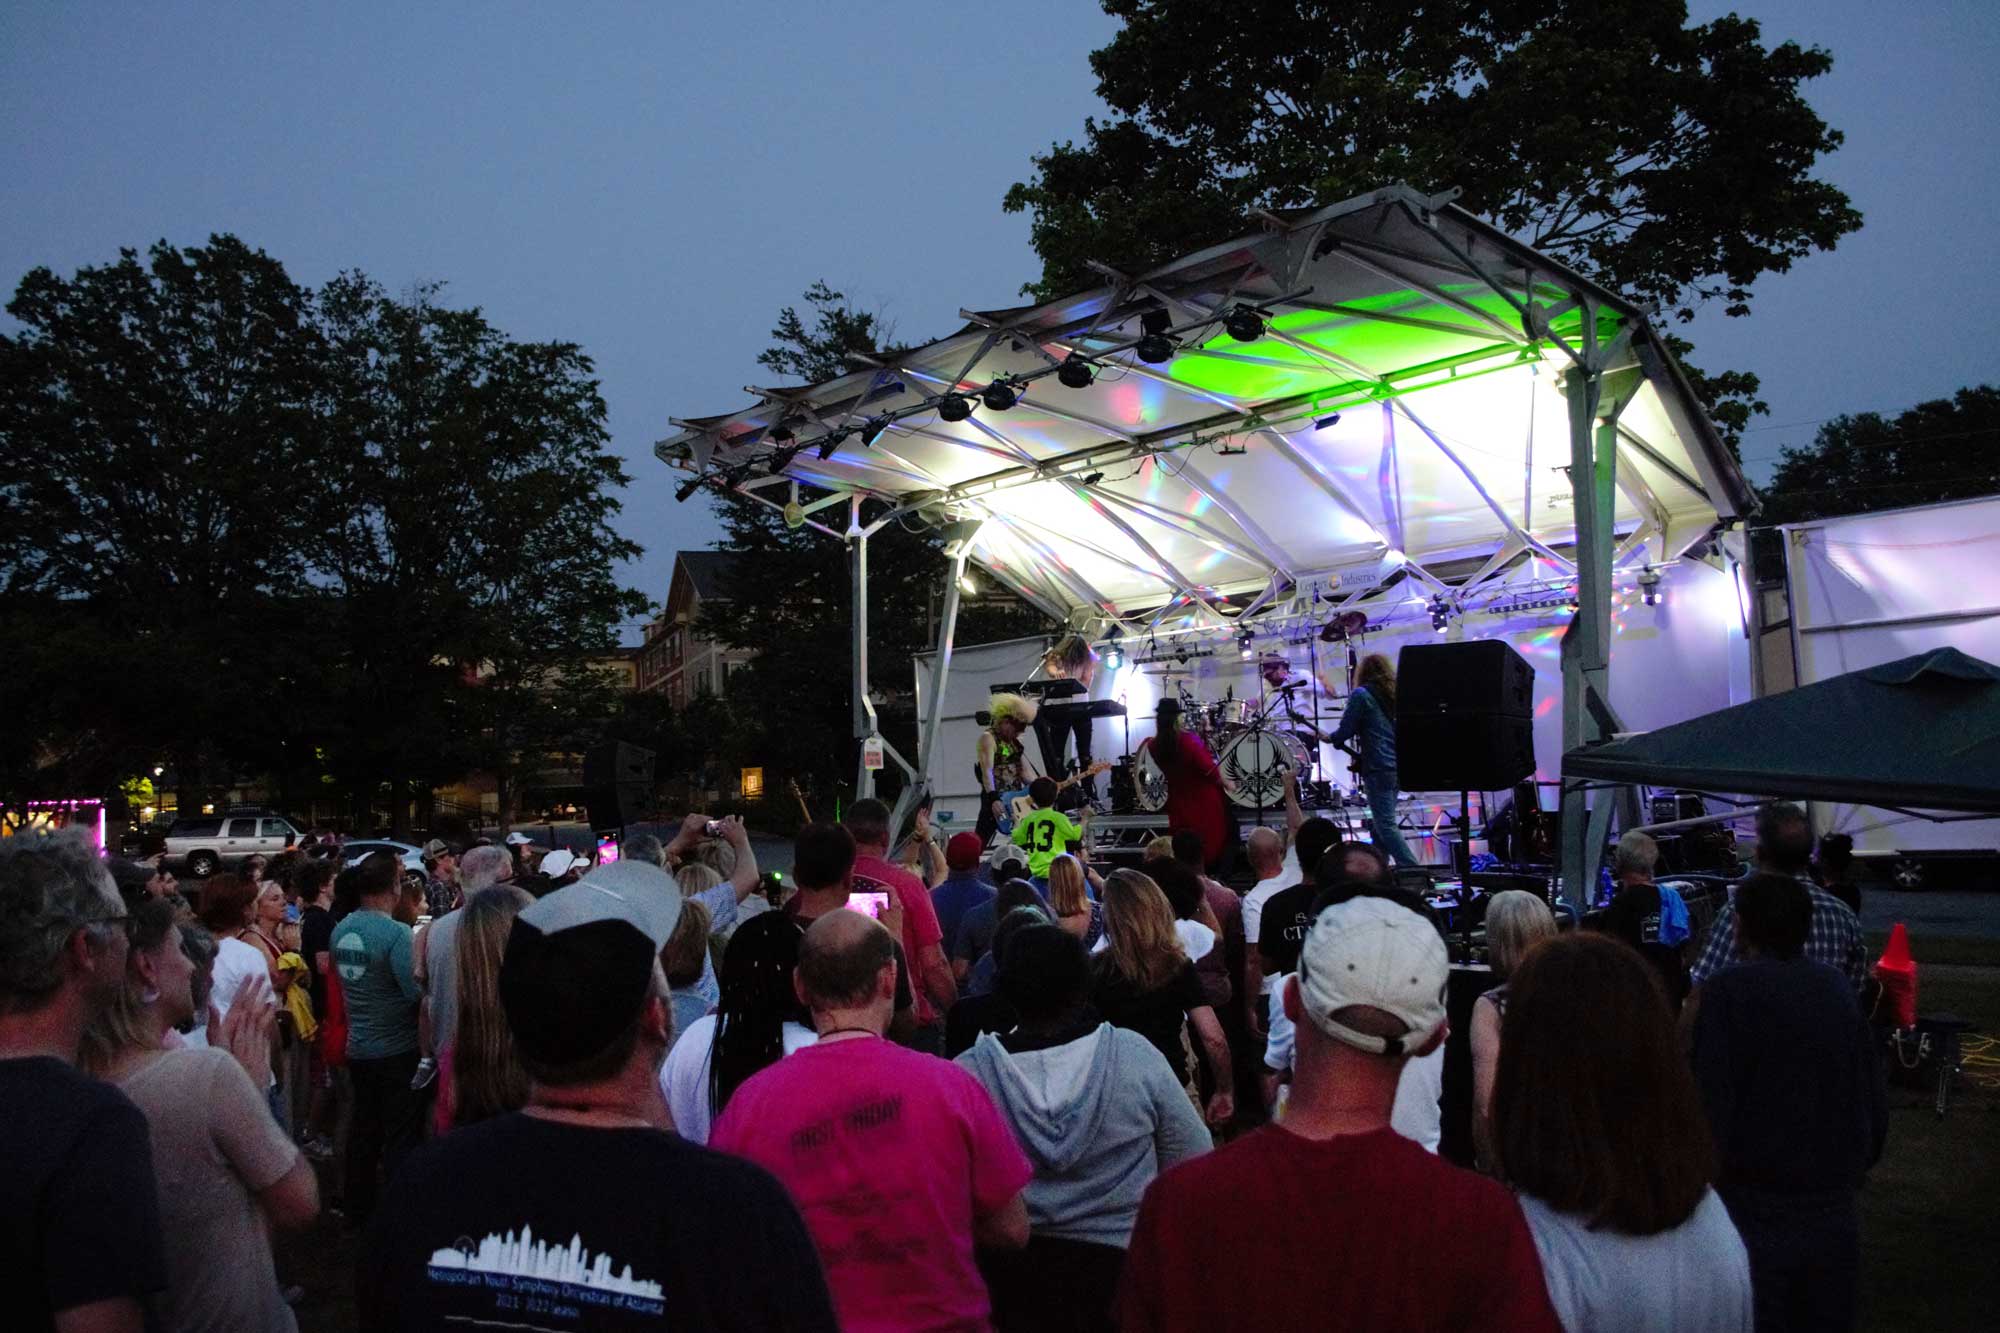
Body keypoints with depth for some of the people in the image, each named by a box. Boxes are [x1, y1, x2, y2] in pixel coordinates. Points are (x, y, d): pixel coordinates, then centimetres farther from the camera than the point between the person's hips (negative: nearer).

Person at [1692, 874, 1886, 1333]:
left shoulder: (1728, 991, -15)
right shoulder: (1838, 988, 2)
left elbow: (1710, 1104, -18)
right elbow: (1874, 1102, 8)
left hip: (1755, 1215, -5)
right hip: (1834, 1216, 5)